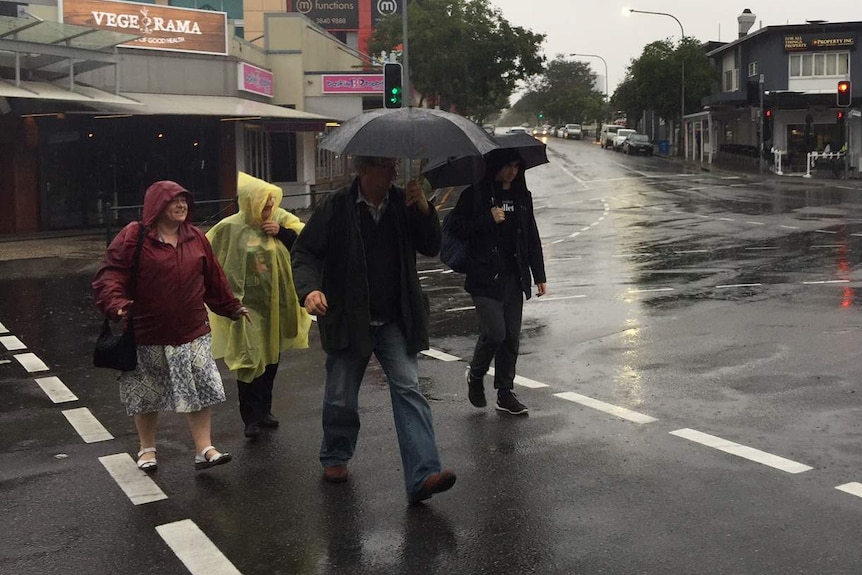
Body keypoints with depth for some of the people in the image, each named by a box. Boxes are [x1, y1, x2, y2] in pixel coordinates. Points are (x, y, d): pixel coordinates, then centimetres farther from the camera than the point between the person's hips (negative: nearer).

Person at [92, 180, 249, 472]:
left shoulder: (196, 237, 5)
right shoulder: (134, 237, -9)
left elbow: (214, 278, 13)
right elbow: (109, 273, -14)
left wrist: (233, 307, 18)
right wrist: (117, 303, -30)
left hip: (192, 331, 3)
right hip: (147, 334, -3)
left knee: (201, 389, 0)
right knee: (147, 394, 12)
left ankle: (204, 449, 8)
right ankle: (147, 449, 29)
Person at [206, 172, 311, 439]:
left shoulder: (281, 219, 0)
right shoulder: (230, 228, -10)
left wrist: (282, 233, -15)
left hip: (276, 305, 5)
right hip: (247, 305, -5)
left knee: (271, 359, 16)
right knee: (250, 361, -7)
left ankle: (264, 410, 31)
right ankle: (252, 418, 4)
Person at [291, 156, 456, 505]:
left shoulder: (403, 204, 2)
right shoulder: (337, 208, -7)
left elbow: (431, 248, 2)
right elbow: (304, 252, -6)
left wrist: (424, 210, -14)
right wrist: (309, 289, -24)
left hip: (395, 322, 2)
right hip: (348, 321, -1)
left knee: (408, 390, -11)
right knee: (341, 400, 11)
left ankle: (422, 476, -15)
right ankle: (335, 458, 38)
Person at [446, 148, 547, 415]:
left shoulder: (522, 196, 11)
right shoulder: (475, 194, -4)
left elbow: (532, 238, 15)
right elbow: (457, 227, -7)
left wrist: (539, 275, 12)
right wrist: (488, 219, -17)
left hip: (514, 278, 5)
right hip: (485, 277, -5)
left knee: (512, 336, 7)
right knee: (495, 332, -12)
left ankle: (505, 393, 19)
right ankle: (475, 375, 17)